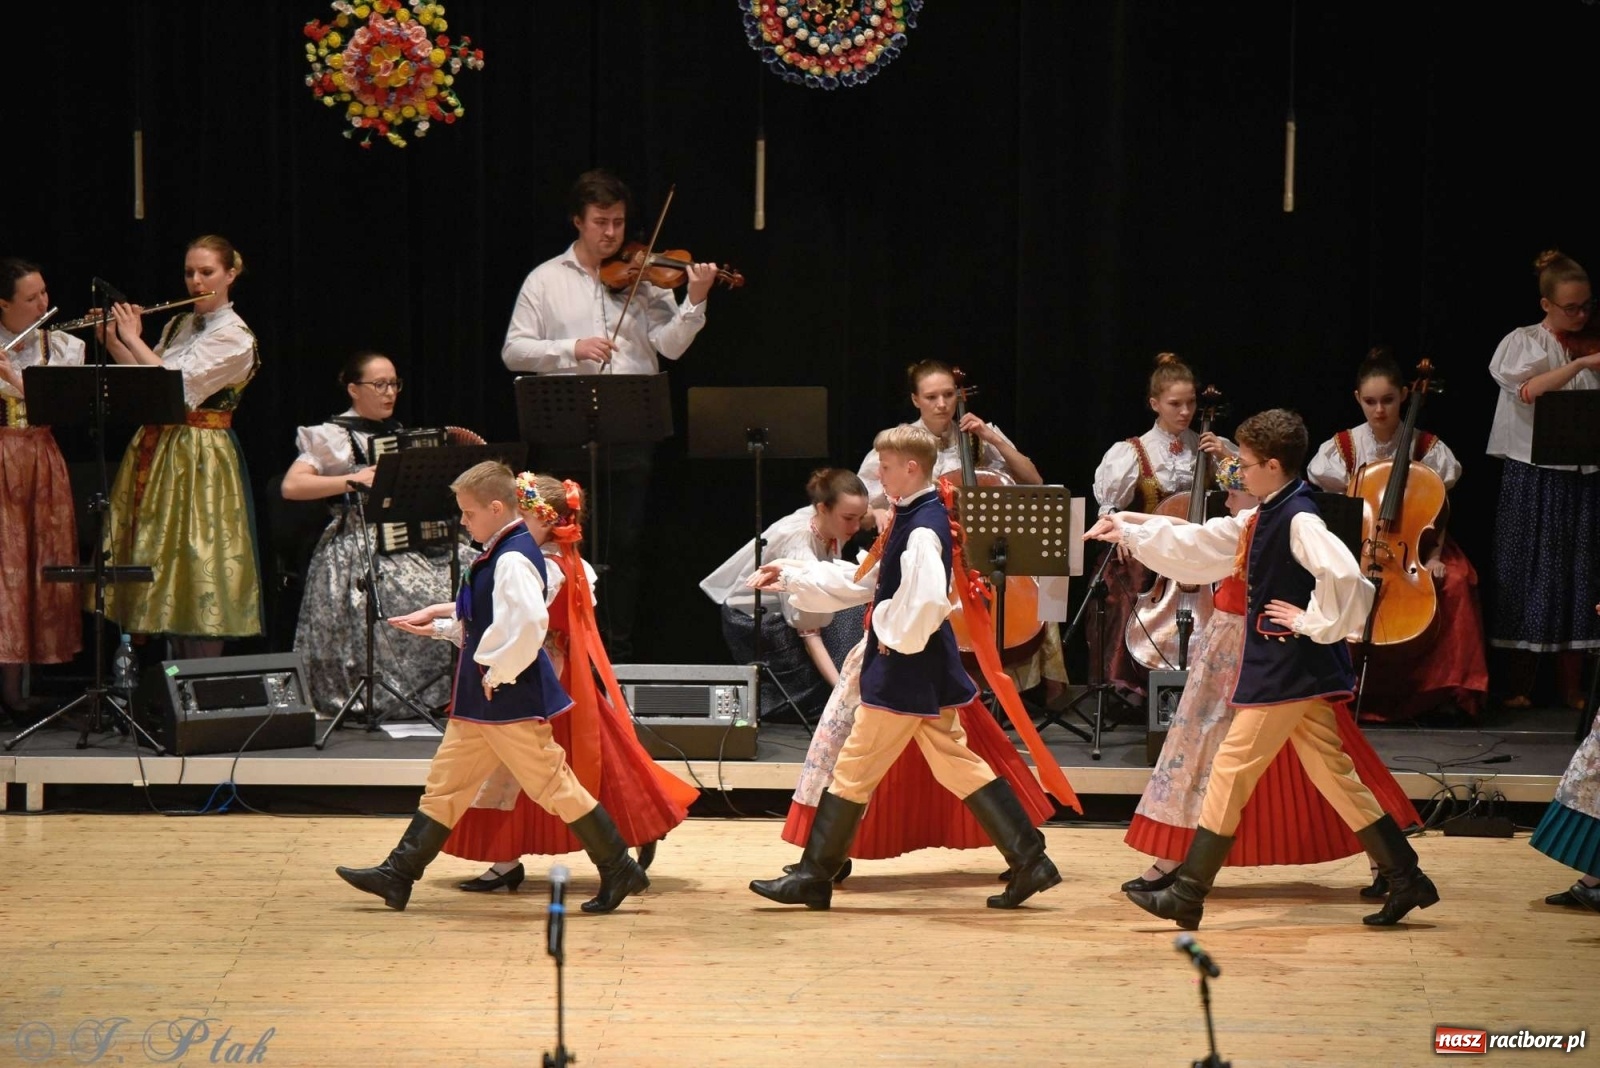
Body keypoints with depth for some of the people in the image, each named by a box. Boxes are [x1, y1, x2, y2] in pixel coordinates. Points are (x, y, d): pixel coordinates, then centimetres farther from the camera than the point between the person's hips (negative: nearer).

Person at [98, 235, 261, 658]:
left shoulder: (234, 337, -10)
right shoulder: (178, 325, 14)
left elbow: (179, 386, -19)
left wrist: (132, 339, -10)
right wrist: (111, 341, 3)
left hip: (201, 459, -7)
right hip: (158, 451, 7)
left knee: (199, 569, -7)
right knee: (167, 568, 7)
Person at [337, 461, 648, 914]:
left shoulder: (513, 560, -20)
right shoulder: (497, 556, 12)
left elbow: (528, 626, -30)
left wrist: (496, 675, -21)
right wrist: (438, 623, 18)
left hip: (511, 697, -10)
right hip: (482, 698, 10)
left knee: (552, 783, -4)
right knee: (445, 782, 12)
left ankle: (620, 870, 5)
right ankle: (398, 874, 18)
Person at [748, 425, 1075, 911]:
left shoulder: (922, 529, -19)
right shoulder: (912, 519, 12)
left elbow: (927, 601, -33)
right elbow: (862, 584, 20)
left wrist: (894, 638, -16)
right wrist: (791, 577, 19)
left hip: (905, 671, -10)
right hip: (926, 671, 10)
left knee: (854, 769, -2)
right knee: (957, 763, 12)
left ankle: (812, 878, 5)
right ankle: (1029, 861, 11)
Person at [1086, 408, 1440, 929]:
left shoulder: (1298, 519, -17)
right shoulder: (1262, 519, 13)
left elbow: (1343, 574, -32)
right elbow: (1198, 546, 23)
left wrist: (1315, 623, -21)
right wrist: (1130, 533, 24)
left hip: (1286, 669, -10)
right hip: (1297, 670, 10)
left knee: (1231, 770, -3)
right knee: (1334, 775, 10)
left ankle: (1187, 895, 2)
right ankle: (1406, 880, 11)